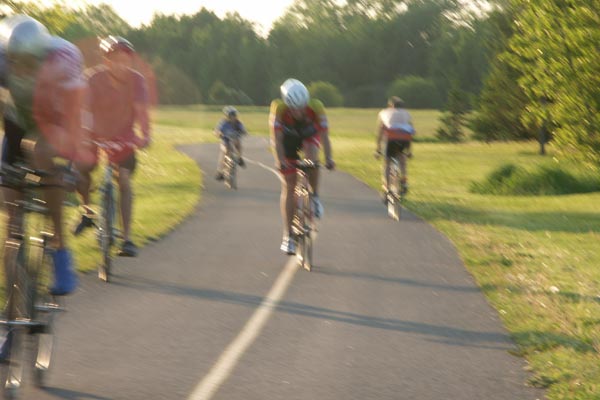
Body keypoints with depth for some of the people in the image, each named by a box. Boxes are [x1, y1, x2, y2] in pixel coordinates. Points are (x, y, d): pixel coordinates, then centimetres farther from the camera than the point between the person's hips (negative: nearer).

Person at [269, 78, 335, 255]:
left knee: (312, 158, -35)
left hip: (310, 136, 0)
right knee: (289, 187, -3)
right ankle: (288, 236, 4)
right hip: (288, 139, 0)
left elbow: (324, 135, -35)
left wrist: (328, 158, -48)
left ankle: (315, 196, -10)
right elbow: (277, 139, -34)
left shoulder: (316, 107, -33)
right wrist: (280, 160, -46)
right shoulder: (279, 108, -34)